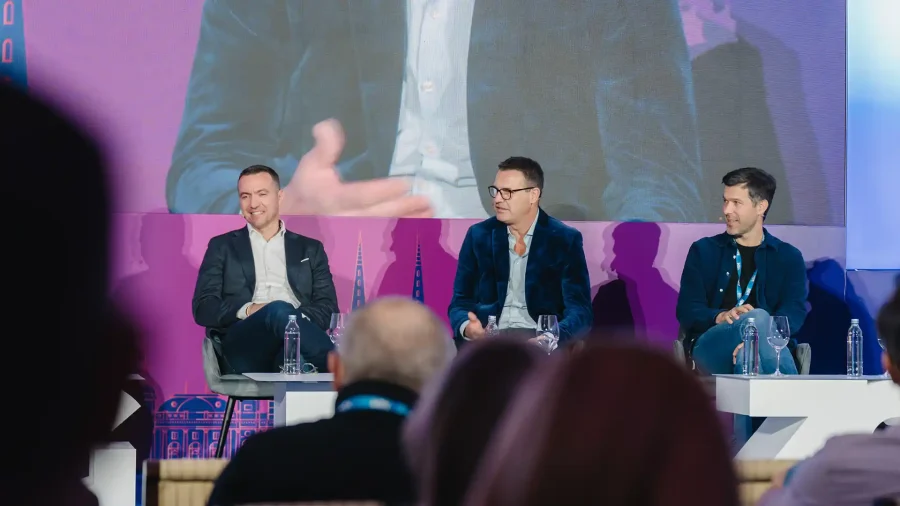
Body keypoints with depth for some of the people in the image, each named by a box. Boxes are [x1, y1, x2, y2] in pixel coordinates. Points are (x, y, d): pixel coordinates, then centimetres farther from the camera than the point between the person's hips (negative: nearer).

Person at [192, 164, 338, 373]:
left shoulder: (310, 249, 25)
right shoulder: (222, 246, 22)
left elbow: (328, 308, 13)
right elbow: (203, 309, 10)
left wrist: (298, 319, -11)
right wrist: (247, 310, -11)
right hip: (243, 345, -1)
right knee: (279, 310, -36)